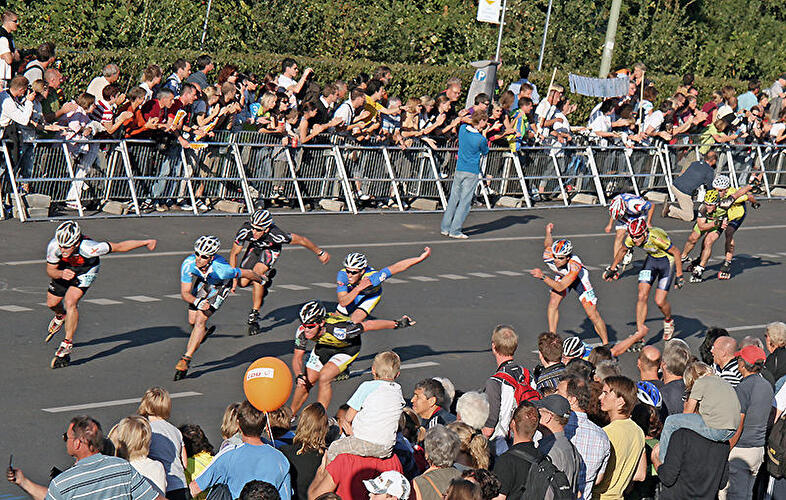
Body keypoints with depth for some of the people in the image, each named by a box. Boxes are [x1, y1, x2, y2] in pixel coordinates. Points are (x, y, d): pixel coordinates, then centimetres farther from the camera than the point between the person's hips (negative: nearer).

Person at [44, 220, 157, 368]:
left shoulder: (88, 248, -43)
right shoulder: (54, 246, -35)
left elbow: (119, 247, -33)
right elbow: (50, 270, -19)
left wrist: (146, 242, -23)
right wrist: (61, 274, -42)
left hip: (86, 269, -4)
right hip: (63, 269, 4)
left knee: (71, 302, -24)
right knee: (52, 303, 15)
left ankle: (67, 345, -13)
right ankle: (61, 316, 53)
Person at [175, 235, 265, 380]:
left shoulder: (221, 268, -42)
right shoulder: (188, 264, -34)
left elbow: (247, 273, -23)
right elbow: (184, 293, -26)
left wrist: (262, 280, -4)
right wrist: (196, 301, -47)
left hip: (220, 285, -4)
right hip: (202, 280, 4)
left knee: (200, 320, -16)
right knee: (192, 320, 8)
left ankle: (186, 360, -12)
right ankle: (203, 332, 46)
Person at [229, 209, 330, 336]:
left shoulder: (276, 235, -39)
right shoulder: (245, 231, -35)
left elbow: (301, 240, -24)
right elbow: (234, 253, -19)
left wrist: (320, 253, -10)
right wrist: (234, 278, -22)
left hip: (271, 250, -3)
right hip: (254, 247, 3)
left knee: (257, 272, -28)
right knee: (243, 282, -8)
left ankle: (254, 317, -21)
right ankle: (266, 276, 26)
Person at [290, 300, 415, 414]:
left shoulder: (336, 330, -42)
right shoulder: (302, 332, -28)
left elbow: (369, 325, -32)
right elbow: (297, 357, -15)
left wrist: (397, 324, -22)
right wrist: (299, 376, -35)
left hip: (348, 347, -5)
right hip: (324, 345, 5)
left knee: (324, 378, -24)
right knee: (306, 382, 2)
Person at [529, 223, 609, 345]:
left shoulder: (575, 265, -43)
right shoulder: (548, 256, -32)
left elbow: (560, 287, -42)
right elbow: (548, 243, -8)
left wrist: (542, 277, -50)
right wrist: (548, 232, 13)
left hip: (579, 278, -4)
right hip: (561, 276, 4)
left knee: (592, 314, -7)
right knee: (553, 303, -20)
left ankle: (606, 343, 9)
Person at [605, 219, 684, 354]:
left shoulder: (656, 237, -35)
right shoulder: (632, 238, -18)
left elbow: (677, 252, -24)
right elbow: (622, 251, 5)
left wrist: (679, 276, -22)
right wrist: (612, 269, 14)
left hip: (667, 260, -5)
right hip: (651, 259, 5)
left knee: (660, 301, -10)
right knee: (642, 296, -10)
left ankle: (668, 322, 24)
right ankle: (639, 334, -6)